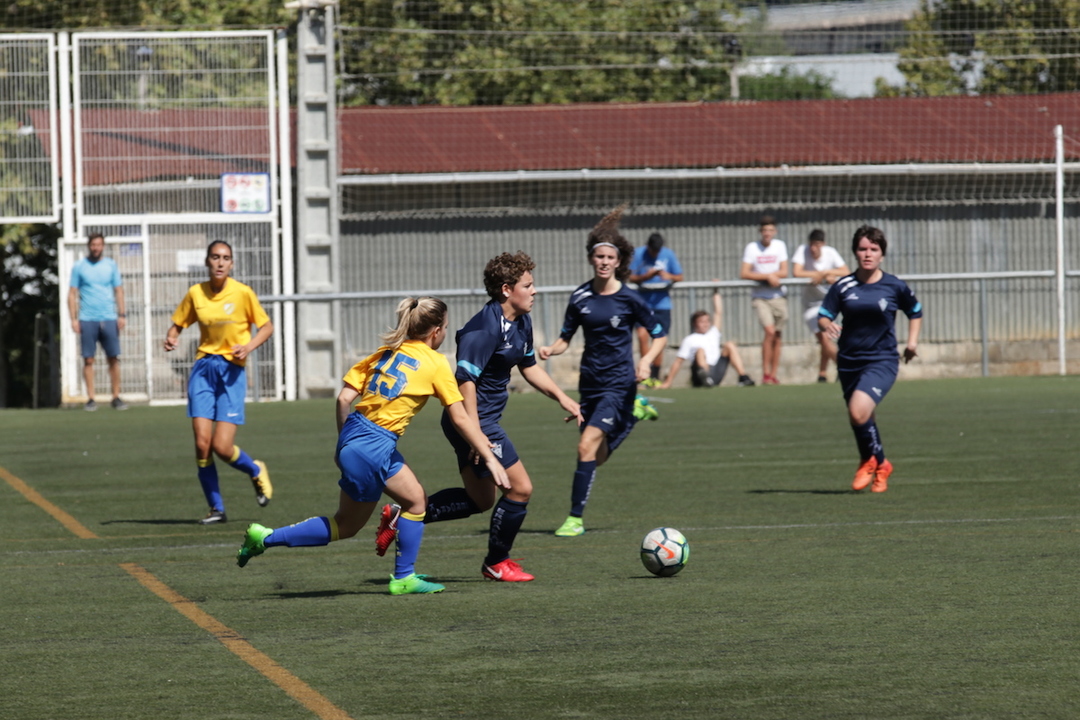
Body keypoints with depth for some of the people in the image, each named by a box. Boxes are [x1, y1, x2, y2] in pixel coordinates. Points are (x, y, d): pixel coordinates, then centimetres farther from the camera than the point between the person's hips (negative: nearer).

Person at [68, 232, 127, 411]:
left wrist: (122, 314, 1)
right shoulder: (79, 267, 5)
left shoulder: (111, 265, 9)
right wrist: (73, 318, -4)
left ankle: (116, 397, 4)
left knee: (113, 359, -1)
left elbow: (119, 291, 11)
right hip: (87, 320, -1)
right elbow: (72, 294, 5)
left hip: (109, 319, 1)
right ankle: (91, 399, 1)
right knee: (88, 360, -2)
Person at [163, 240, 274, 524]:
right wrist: (172, 339, -8)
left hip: (231, 371, -3)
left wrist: (249, 346, -13)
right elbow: (178, 324, 14)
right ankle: (216, 508, 7)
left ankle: (256, 471, 23)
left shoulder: (242, 293, -5)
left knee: (222, 447, -11)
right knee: (202, 443, -7)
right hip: (203, 368, 3)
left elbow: (267, 327, 4)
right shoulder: (196, 293, 3)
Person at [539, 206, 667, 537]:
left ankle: (576, 518, -14)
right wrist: (551, 349, -13)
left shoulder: (629, 299, -7)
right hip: (590, 382, 5)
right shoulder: (580, 298, 3)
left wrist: (647, 360, -17)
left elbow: (659, 335, 0)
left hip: (619, 383, -5)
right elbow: (566, 338, 9)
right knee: (598, 456, 12)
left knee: (587, 446, -18)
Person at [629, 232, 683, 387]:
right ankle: (647, 373, -8)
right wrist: (647, 276, -20)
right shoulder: (638, 254, -3)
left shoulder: (668, 254, 0)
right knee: (642, 334, -19)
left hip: (662, 303, 1)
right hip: (643, 302, -1)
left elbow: (680, 277, 5)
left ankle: (655, 377, 16)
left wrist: (669, 276, -17)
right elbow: (632, 277, -2)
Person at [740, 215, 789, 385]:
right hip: (760, 296, -3)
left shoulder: (780, 246, 4)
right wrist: (768, 277, -16)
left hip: (778, 296, 3)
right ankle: (765, 373, -13)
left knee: (777, 337, 4)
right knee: (770, 331, -19)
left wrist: (766, 276, -14)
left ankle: (773, 375, 13)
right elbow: (744, 274, -11)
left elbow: (784, 272, 0)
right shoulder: (752, 248, -4)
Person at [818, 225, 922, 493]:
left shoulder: (894, 287, 0)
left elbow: (915, 312, 17)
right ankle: (880, 465, 37)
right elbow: (822, 316, -1)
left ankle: (870, 460, 2)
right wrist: (828, 325, -23)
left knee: (858, 411, -25)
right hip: (849, 361, 3)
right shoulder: (842, 286, 1)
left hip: (882, 362, -3)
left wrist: (912, 341, 7)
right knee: (861, 420, 12)